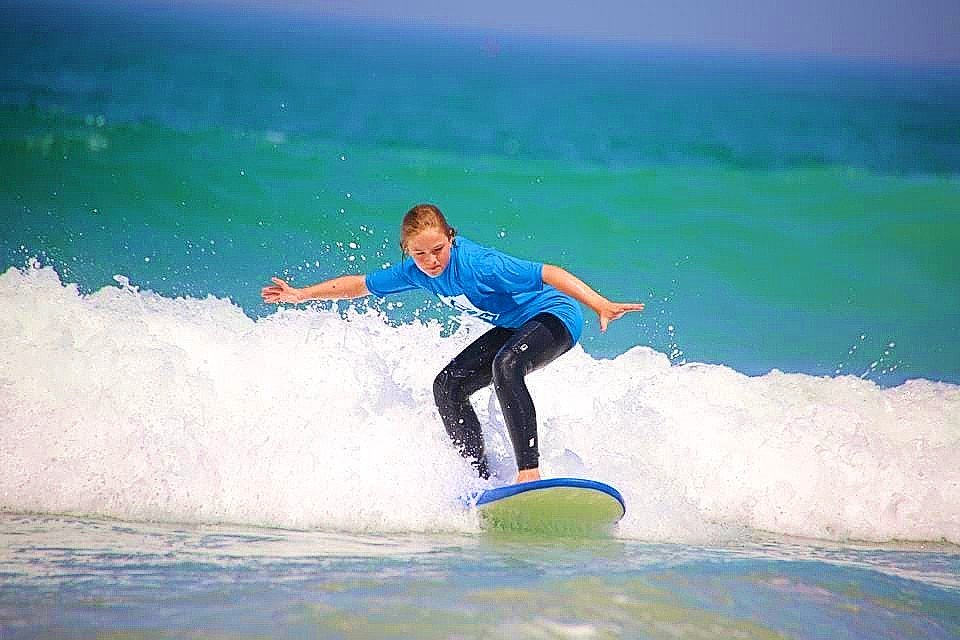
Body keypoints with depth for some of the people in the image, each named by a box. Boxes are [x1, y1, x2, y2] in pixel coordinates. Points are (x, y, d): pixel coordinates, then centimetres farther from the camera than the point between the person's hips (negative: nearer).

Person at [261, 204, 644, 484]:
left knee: (505, 367, -37)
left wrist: (602, 306, -44)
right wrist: (300, 295, 10)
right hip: (515, 327, 9)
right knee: (448, 386, 2)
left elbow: (548, 274, -35)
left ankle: (529, 472, -43)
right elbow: (361, 285, 9)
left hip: (555, 315, -9)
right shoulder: (416, 271, -7)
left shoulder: (477, 264, -30)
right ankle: (483, 479, 2)